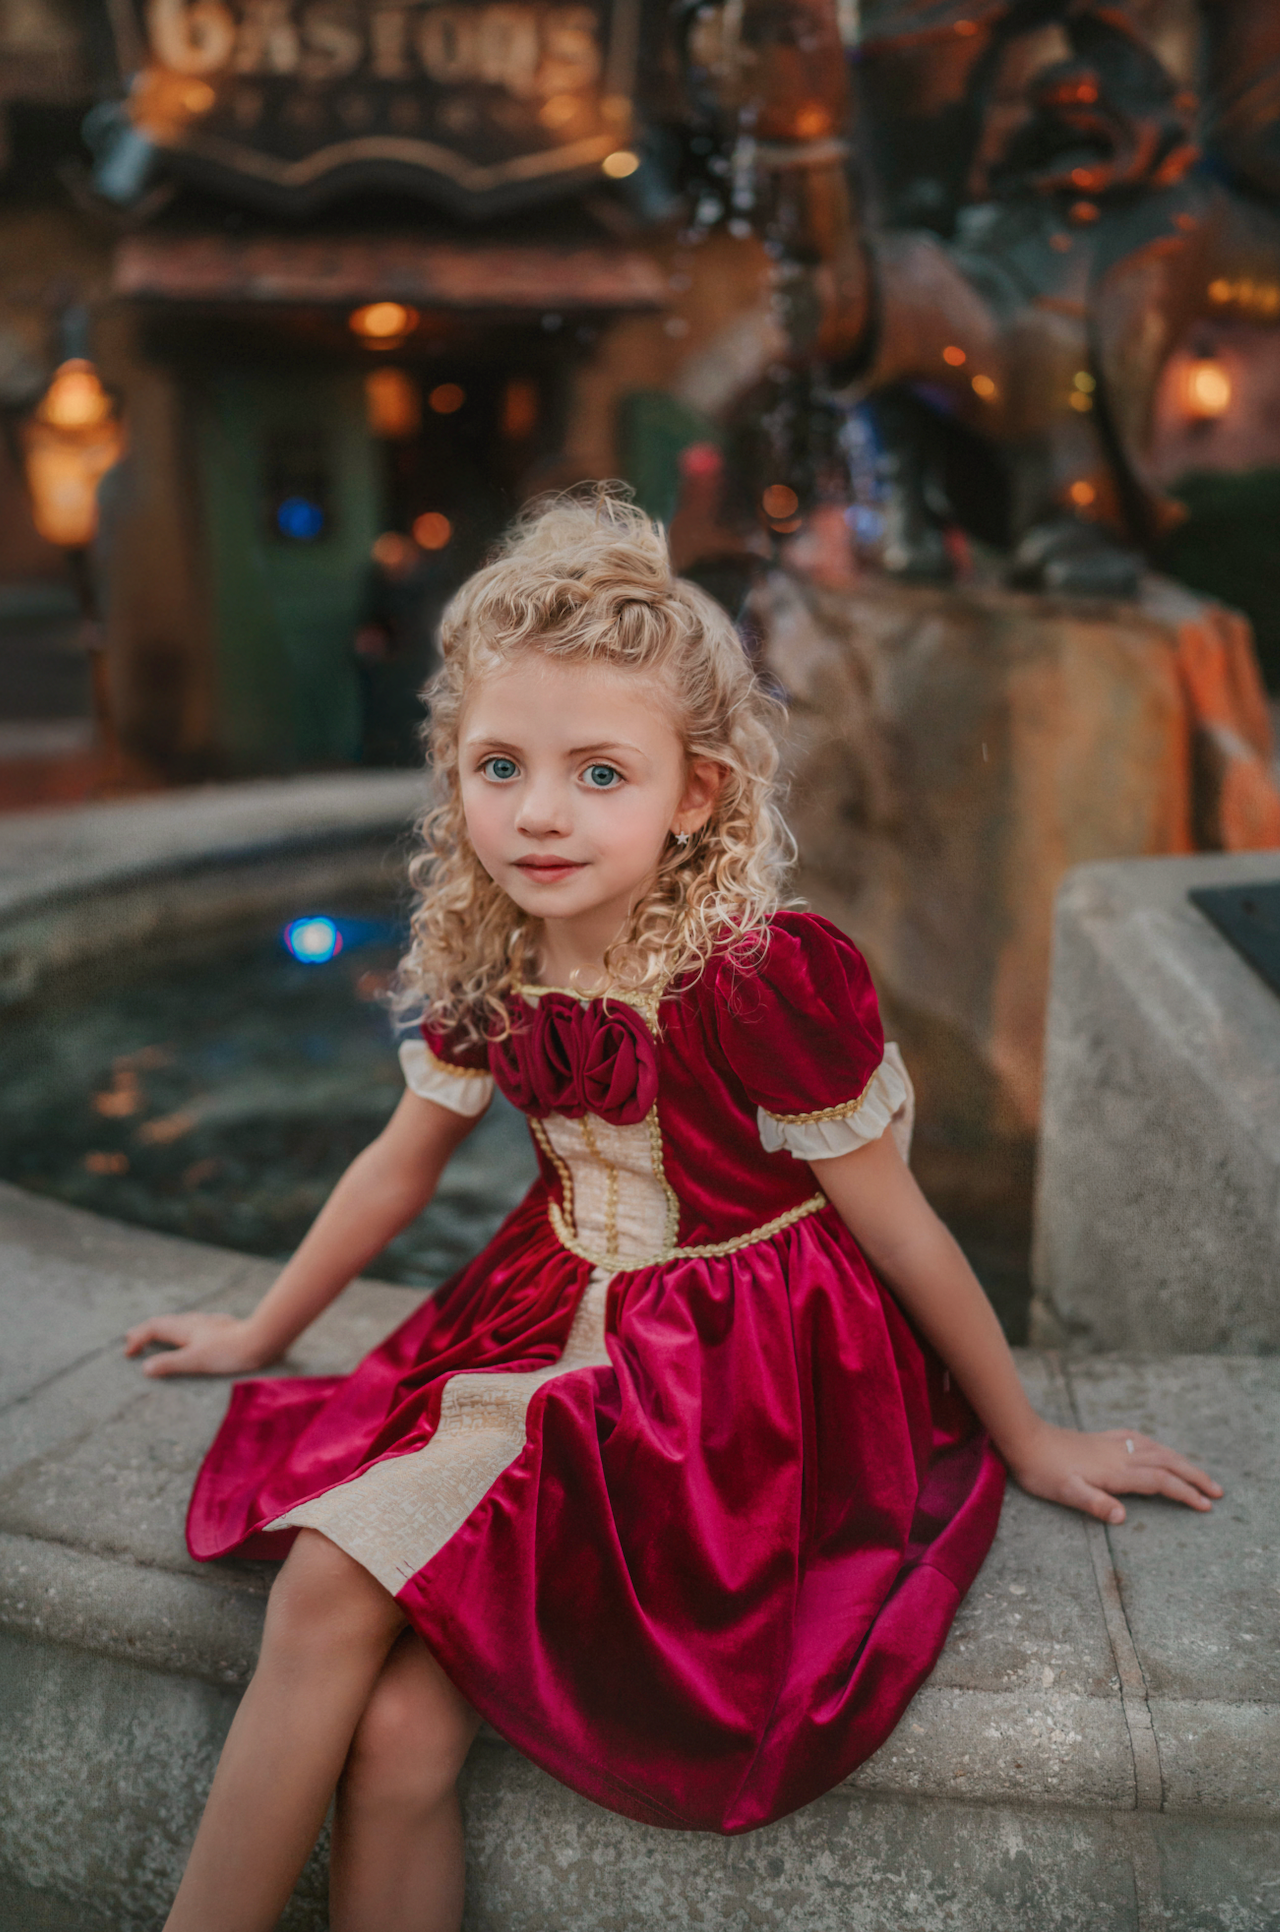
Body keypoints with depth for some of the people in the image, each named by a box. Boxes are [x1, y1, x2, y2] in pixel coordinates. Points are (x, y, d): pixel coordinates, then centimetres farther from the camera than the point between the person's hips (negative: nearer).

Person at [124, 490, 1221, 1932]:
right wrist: (260, 1336, 24)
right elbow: (399, 1166, 13)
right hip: (557, 1332, 5)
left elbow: (896, 1226, -11)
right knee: (393, 1732, -12)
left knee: (333, 1584, -16)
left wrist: (1024, 1439, 2)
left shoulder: (764, 980, -21)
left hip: (739, 1376, -5)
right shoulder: (485, 968, -3)